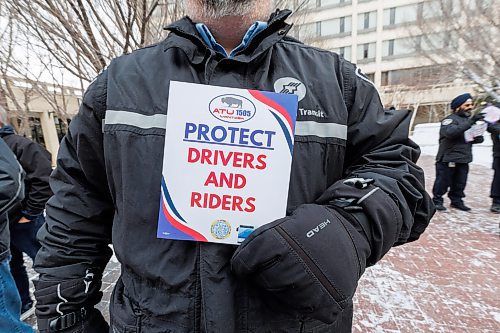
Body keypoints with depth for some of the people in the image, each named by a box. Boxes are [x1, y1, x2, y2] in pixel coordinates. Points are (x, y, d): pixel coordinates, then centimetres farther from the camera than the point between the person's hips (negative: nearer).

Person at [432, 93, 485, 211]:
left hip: (464, 159, 8)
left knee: (460, 183, 13)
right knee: (443, 182, -1)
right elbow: (450, 132, -29)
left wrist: (478, 137, 0)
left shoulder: (469, 120, 20)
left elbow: (478, 137, 25)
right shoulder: (450, 119, -7)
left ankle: (457, 201, 25)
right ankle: (437, 201, 10)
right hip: (448, 159, -8)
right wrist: (470, 122, -31)